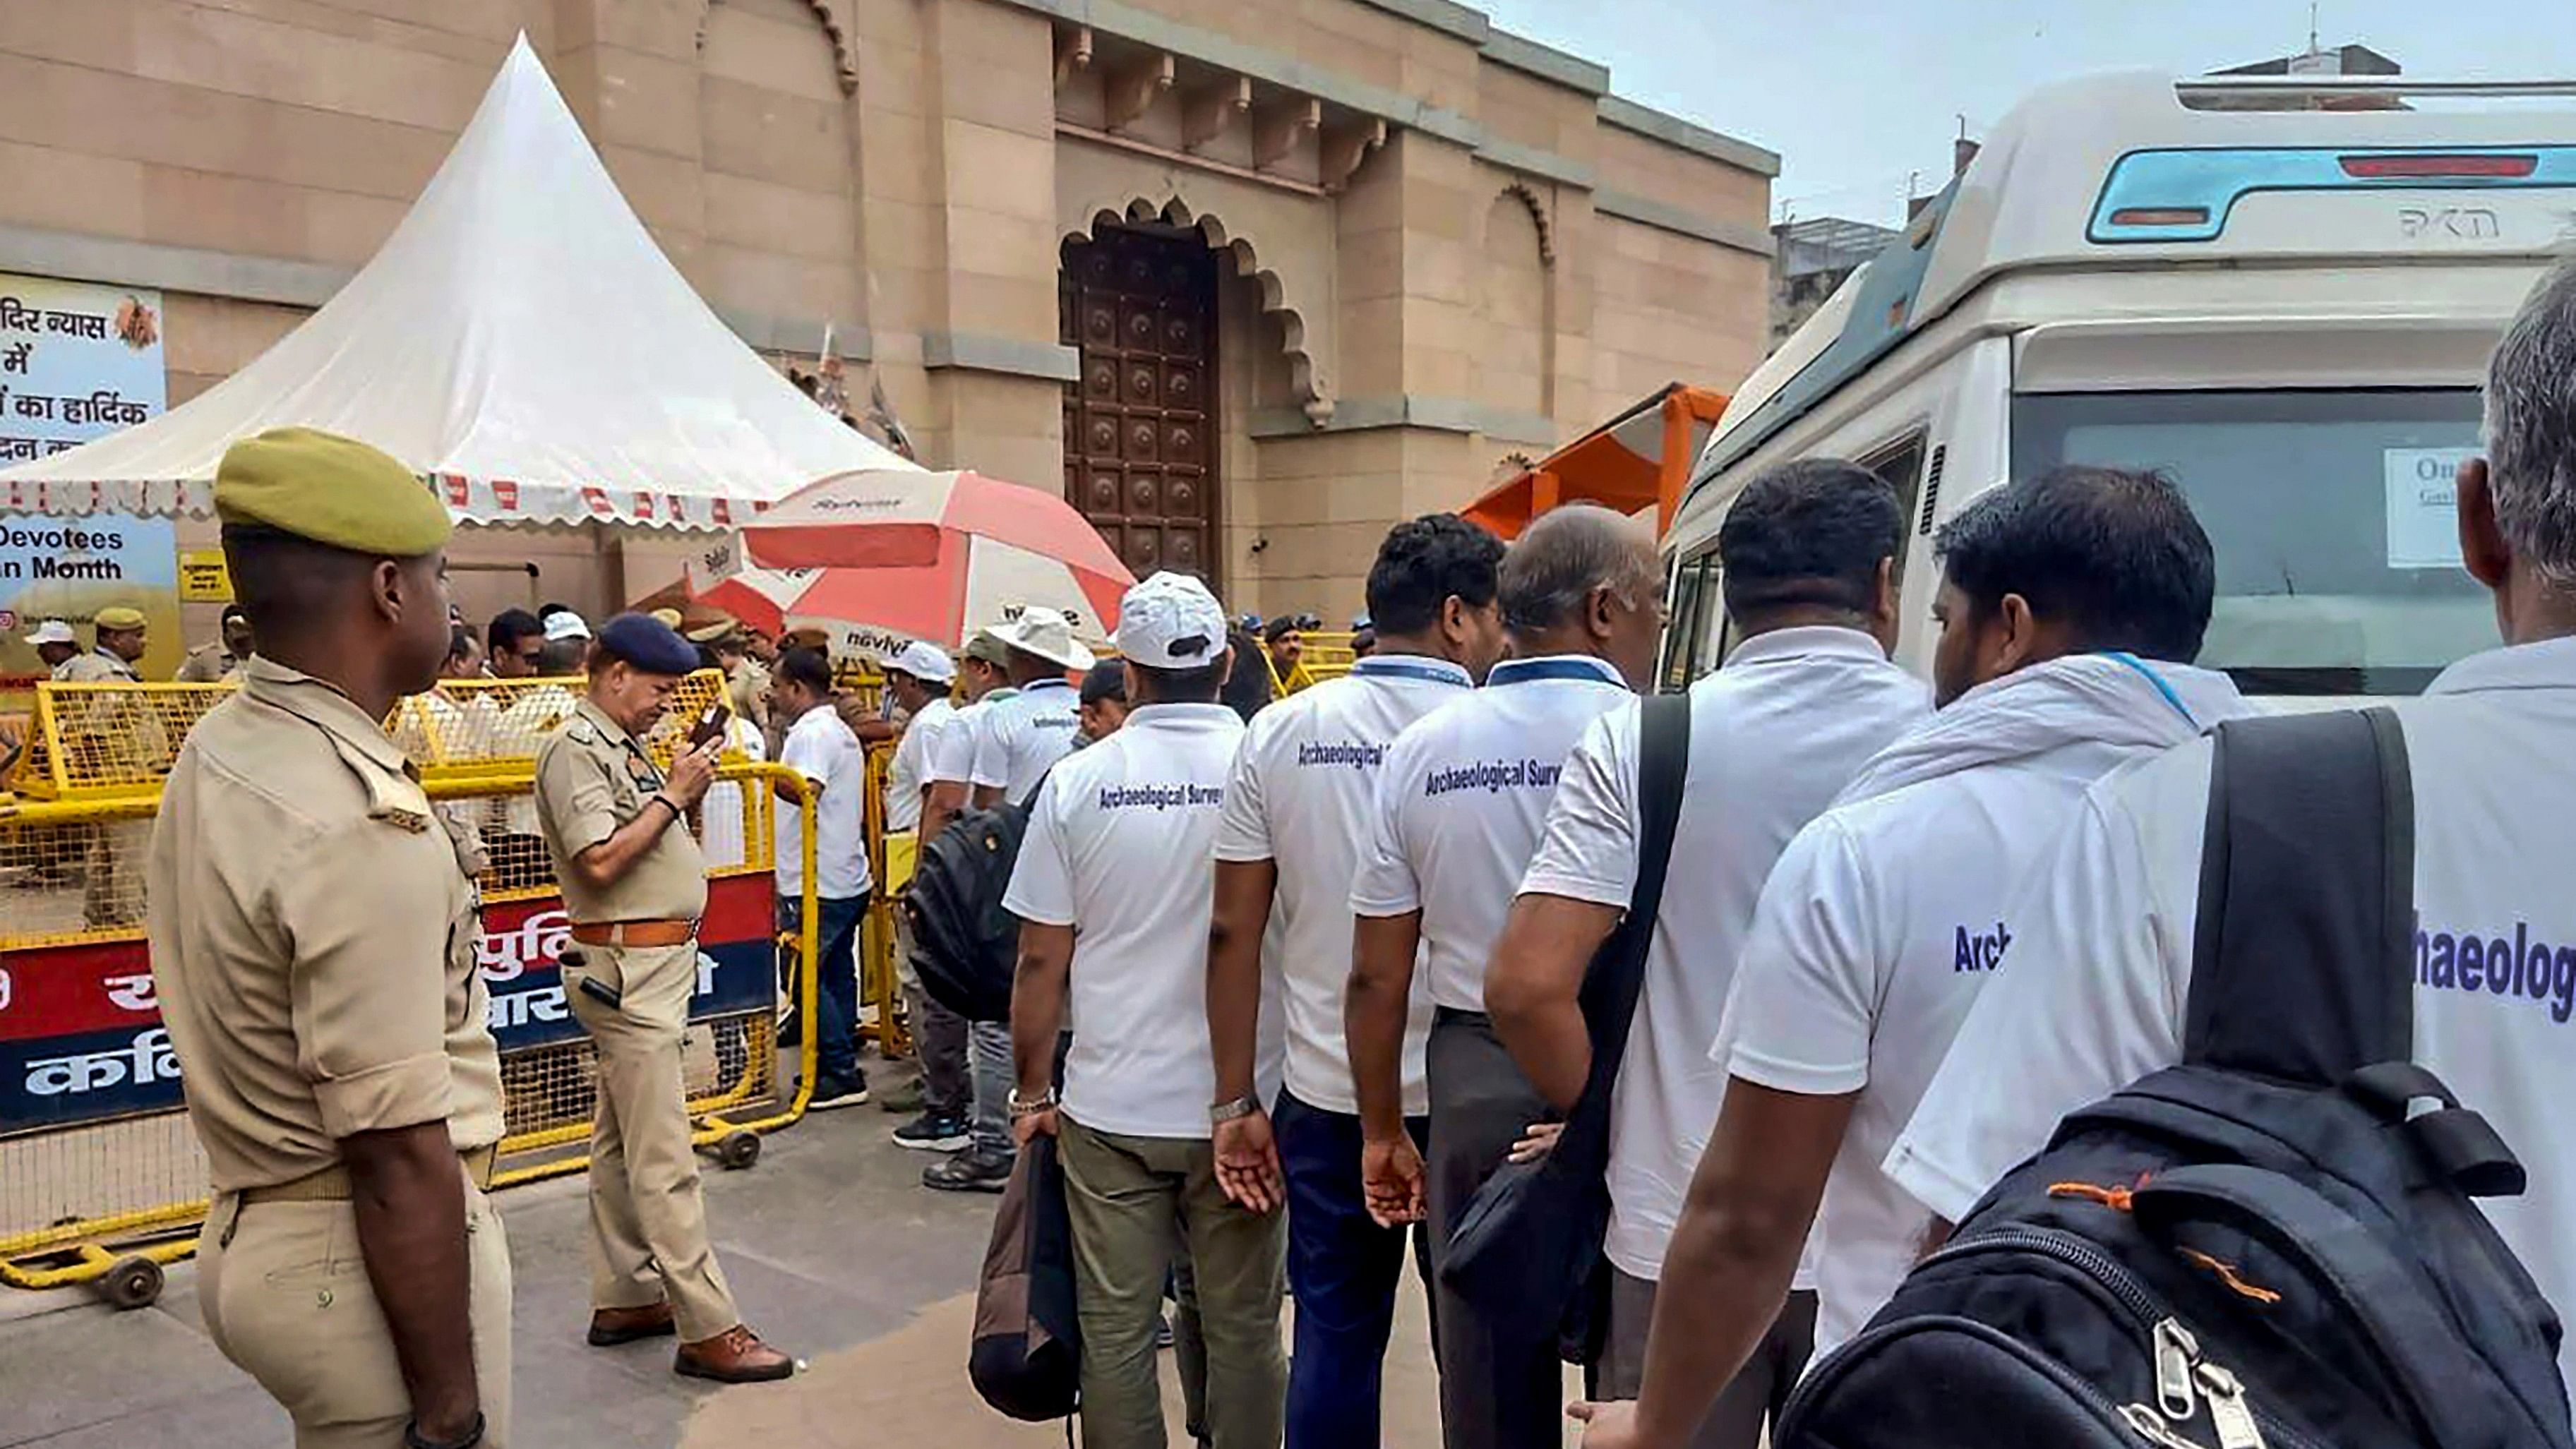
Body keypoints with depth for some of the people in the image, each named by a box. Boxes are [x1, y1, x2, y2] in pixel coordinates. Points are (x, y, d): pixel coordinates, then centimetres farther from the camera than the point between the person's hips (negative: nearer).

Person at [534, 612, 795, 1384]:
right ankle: (707, 1328, -6)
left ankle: (624, 1298, 24)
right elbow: (602, 861, -22)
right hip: (626, 967, -10)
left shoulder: (626, 746, 16)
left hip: (656, 964, 10)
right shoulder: (576, 747, -13)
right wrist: (673, 794, -15)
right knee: (664, 1159, -8)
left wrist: (685, 788, 5)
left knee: (621, 1142, 15)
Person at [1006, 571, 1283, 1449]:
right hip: (1238, 1104, 0)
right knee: (1241, 1326, 12)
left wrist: (1032, 1091, 10)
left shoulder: (1077, 782, -5)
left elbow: (1041, 962, -2)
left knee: (1115, 1329, 10)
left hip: (1109, 1106, 0)